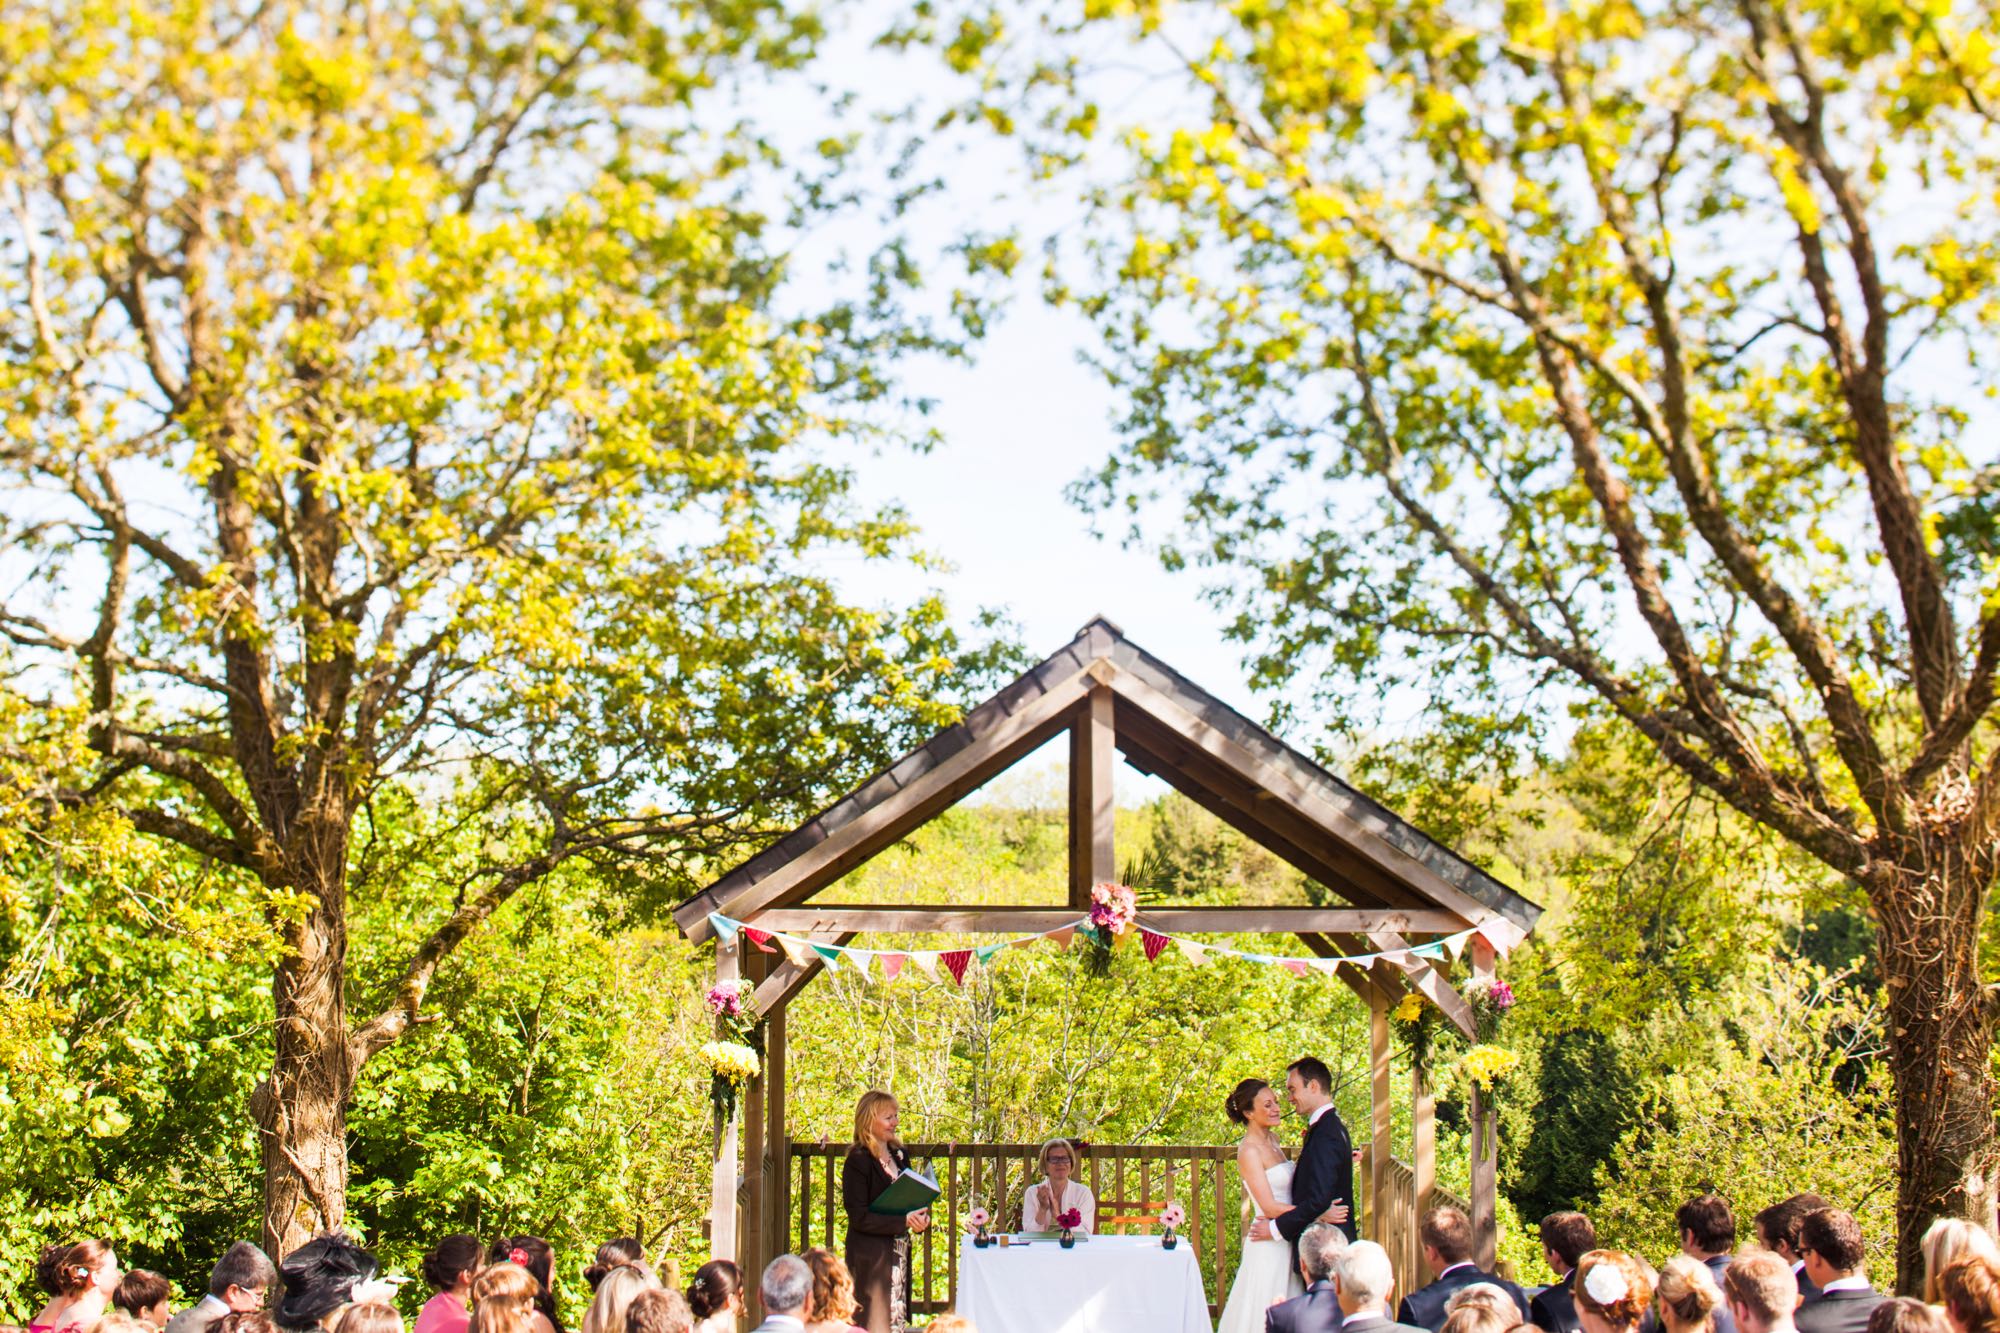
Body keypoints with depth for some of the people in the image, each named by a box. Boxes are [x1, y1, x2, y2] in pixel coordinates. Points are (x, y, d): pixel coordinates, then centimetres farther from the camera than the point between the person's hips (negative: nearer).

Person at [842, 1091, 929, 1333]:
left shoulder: (900, 1156, 12)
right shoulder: (858, 1161, -11)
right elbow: (859, 1217, -16)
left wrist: (920, 1218, -1)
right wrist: (904, 1222, -20)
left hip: (898, 1254, 7)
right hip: (870, 1256, -7)